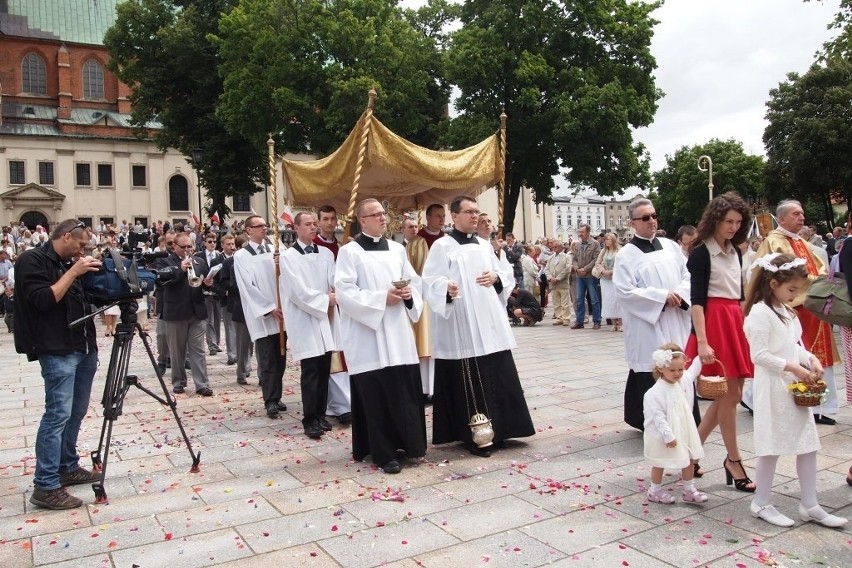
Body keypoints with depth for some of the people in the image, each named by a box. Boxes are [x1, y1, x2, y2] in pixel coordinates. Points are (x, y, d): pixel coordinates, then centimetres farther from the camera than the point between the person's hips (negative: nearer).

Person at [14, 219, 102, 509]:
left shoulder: (69, 263, 17)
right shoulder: (32, 260, -6)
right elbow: (43, 299, -19)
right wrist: (73, 272, -16)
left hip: (84, 347, 9)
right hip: (57, 351, -9)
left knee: (76, 412, 13)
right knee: (58, 414, -12)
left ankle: (68, 467, 25)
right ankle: (46, 486, -8)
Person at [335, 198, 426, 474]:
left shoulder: (397, 249, 14)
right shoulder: (349, 252, -3)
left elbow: (415, 281, 17)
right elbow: (344, 292, -12)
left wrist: (409, 293, -6)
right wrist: (382, 298, -17)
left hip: (398, 332, 5)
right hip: (368, 335, -5)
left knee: (406, 390, 7)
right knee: (376, 394, -2)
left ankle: (408, 443, 22)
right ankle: (383, 452, 9)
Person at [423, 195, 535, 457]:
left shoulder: (485, 245, 16)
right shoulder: (442, 247, -2)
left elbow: (506, 275, 21)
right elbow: (430, 282, -11)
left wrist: (496, 277, -1)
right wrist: (447, 288, -31)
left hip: (490, 323, 6)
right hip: (461, 328, -6)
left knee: (497, 378, 8)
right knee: (467, 382, -3)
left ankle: (496, 430, 21)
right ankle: (472, 436, 9)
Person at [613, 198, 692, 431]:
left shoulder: (670, 246, 13)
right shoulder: (626, 255, -4)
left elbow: (688, 274, 11)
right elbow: (625, 291, -12)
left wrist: (679, 294, -10)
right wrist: (662, 297, -14)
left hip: (676, 323, 5)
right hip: (647, 327, -5)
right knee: (650, 374, -3)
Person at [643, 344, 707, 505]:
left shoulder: (684, 380, -2)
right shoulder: (655, 393, -26)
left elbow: (693, 371, 21)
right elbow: (658, 416, -25)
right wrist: (668, 436, -26)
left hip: (684, 431, 7)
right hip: (663, 435, -7)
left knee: (689, 460, 15)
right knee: (660, 464, 9)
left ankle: (689, 490, 32)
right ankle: (655, 491, 27)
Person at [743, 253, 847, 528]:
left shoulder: (788, 312, 13)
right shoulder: (760, 313, -16)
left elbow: (795, 346, 19)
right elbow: (759, 355, -20)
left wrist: (811, 359, 0)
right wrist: (793, 368, -20)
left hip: (795, 387, 9)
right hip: (773, 388, -9)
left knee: (808, 443, 11)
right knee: (773, 446, 0)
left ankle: (809, 505, 22)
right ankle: (761, 503, 16)